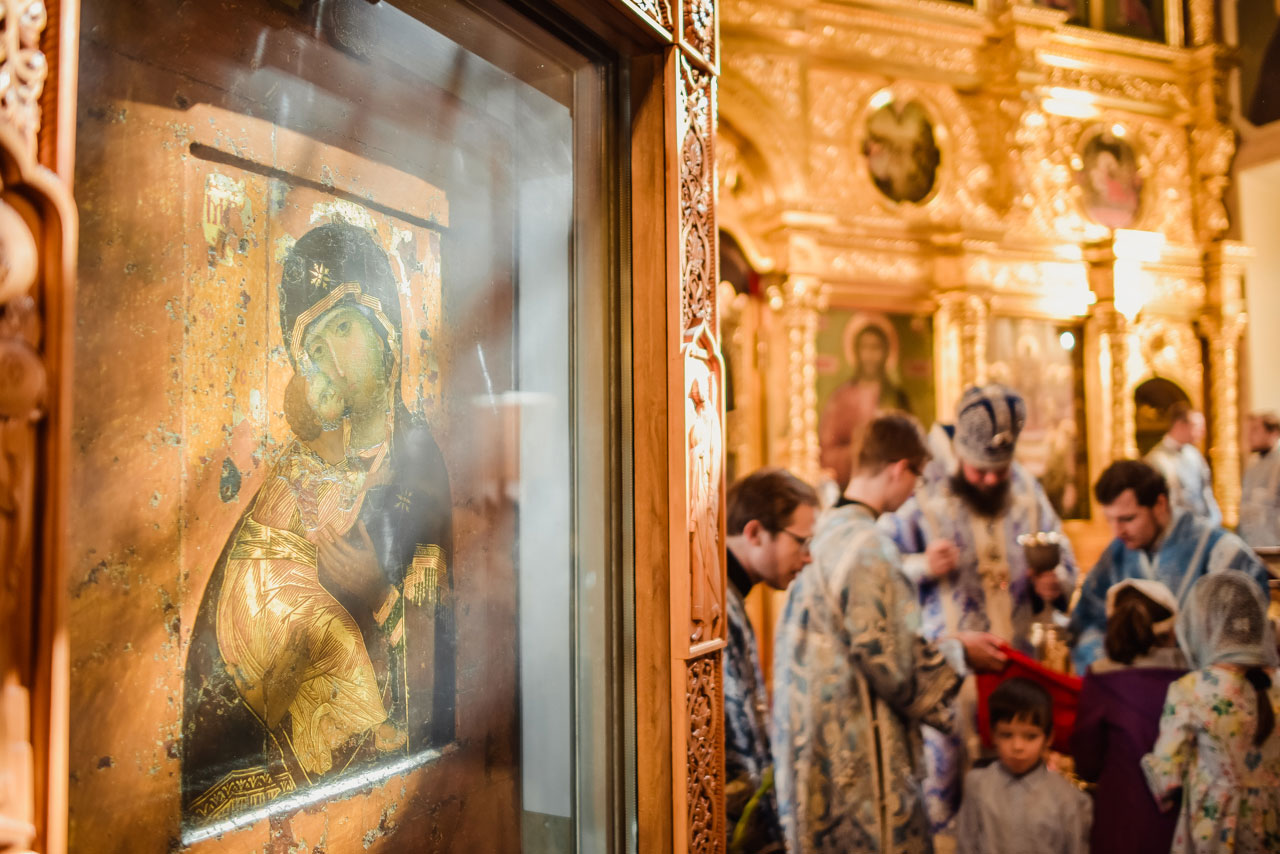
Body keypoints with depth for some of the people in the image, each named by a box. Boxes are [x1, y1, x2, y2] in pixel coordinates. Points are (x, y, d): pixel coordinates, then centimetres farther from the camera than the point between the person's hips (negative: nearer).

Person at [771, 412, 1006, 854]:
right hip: (858, 760, -9)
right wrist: (956, 651, -1)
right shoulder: (867, 545, -20)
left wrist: (946, 642, 17)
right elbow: (886, 663, -18)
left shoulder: (824, 531, 7)